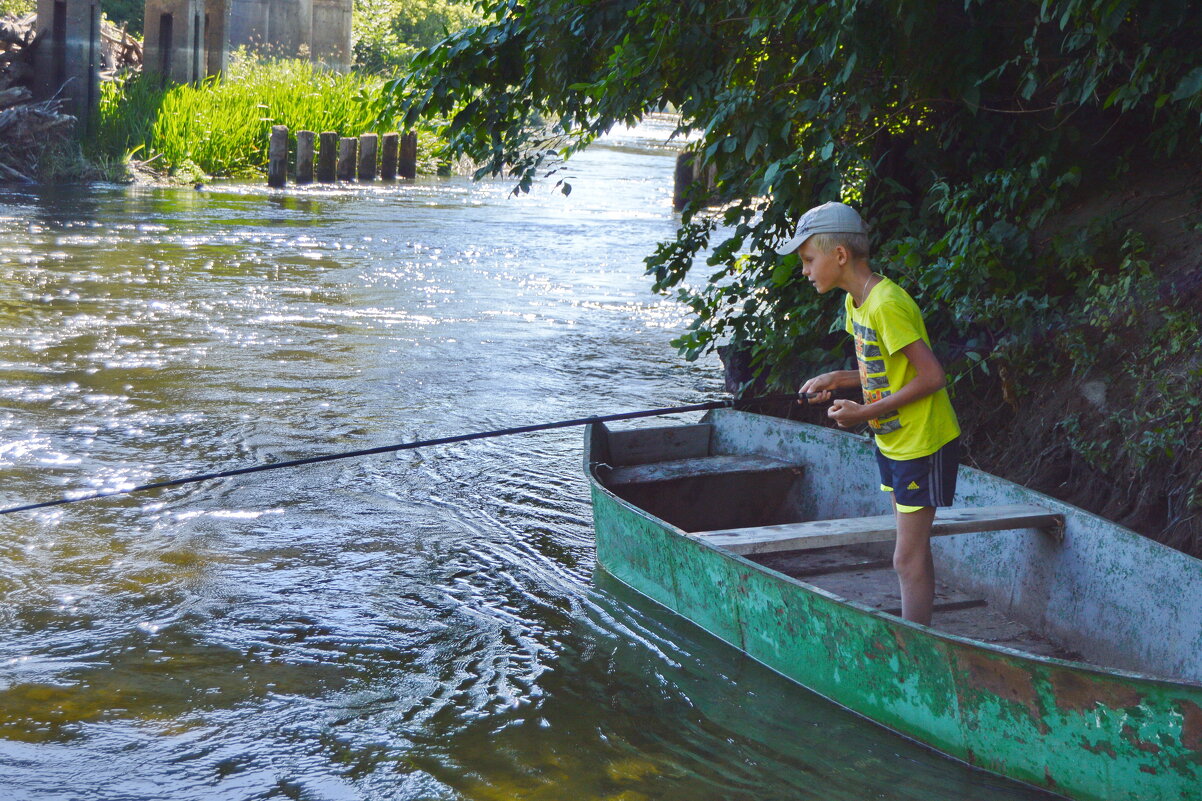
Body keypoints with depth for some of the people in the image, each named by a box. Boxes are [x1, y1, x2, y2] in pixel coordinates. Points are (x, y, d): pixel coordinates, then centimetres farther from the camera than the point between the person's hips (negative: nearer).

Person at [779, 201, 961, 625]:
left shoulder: (887, 304, -23)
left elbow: (932, 376, -25)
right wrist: (837, 379, 0)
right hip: (893, 442, 10)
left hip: (922, 443, -10)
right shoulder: (855, 302, 7)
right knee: (911, 553, 15)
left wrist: (864, 412, -22)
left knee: (908, 558, -5)